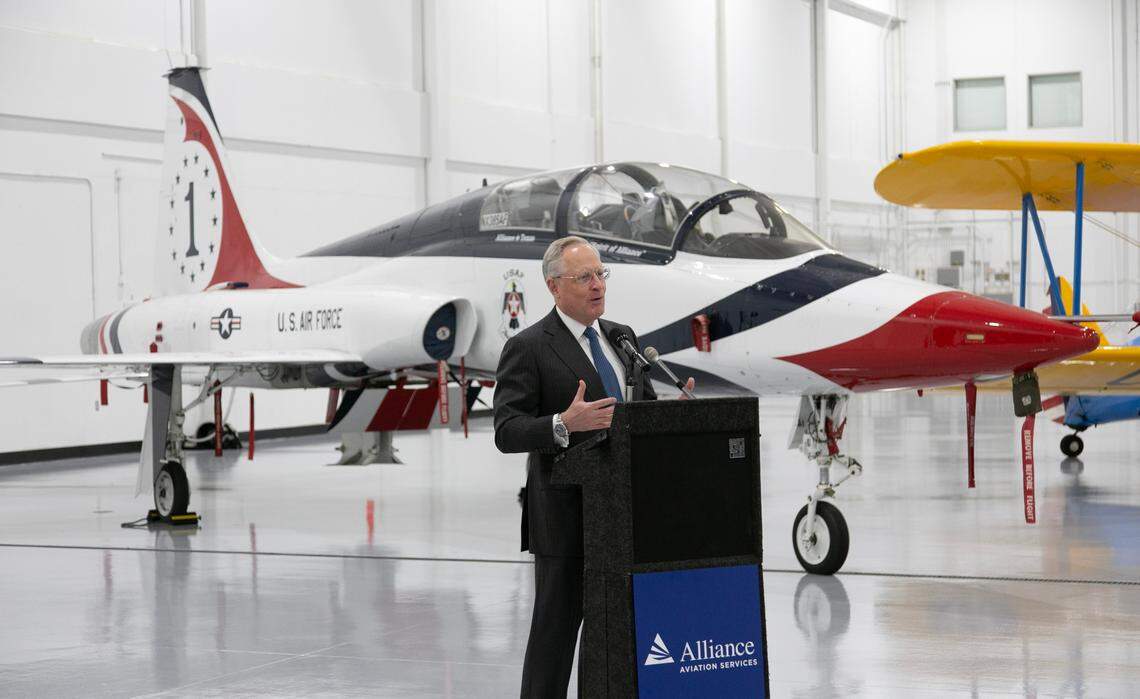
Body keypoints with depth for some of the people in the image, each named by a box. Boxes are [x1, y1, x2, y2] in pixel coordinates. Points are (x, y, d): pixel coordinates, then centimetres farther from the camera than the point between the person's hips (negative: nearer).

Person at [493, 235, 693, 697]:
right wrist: (563, 425, -30)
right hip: (565, 517, -6)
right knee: (556, 628, -1)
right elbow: (506, 433, -13)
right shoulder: (528, 348, -7)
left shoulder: (622, 338, 14)